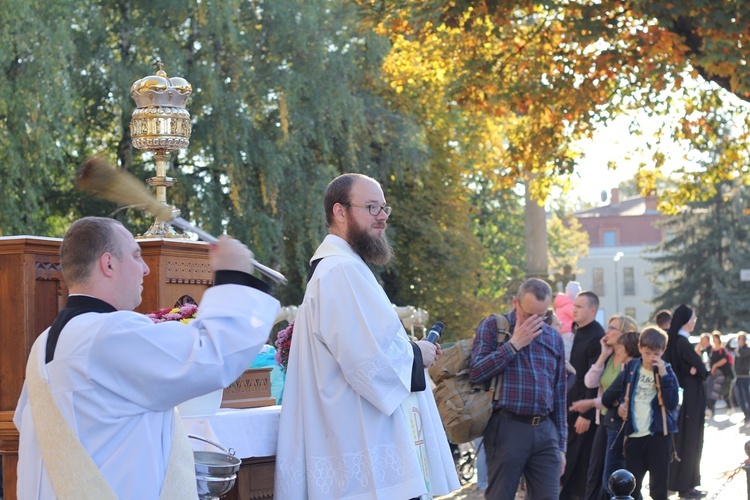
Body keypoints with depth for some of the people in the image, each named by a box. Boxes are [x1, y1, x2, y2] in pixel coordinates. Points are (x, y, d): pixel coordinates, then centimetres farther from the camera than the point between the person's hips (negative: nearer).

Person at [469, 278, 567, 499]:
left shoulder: (554, 338, 15)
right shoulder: (492, 326, 3)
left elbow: (558, 394, 18)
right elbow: (475, 372, -10)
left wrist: (561, 444, 16)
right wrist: (514, 344, -10)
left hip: (545, 431, 4)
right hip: (506, 427, -4)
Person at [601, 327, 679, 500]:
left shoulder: (667, 372, 1)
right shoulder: (631, 369, 7)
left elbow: (672, 403, -15)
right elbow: (608, 397, 19)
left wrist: (663, 375, -17)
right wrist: (617, 407, 3)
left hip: (659, 435, -2)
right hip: (634, 435, 2)